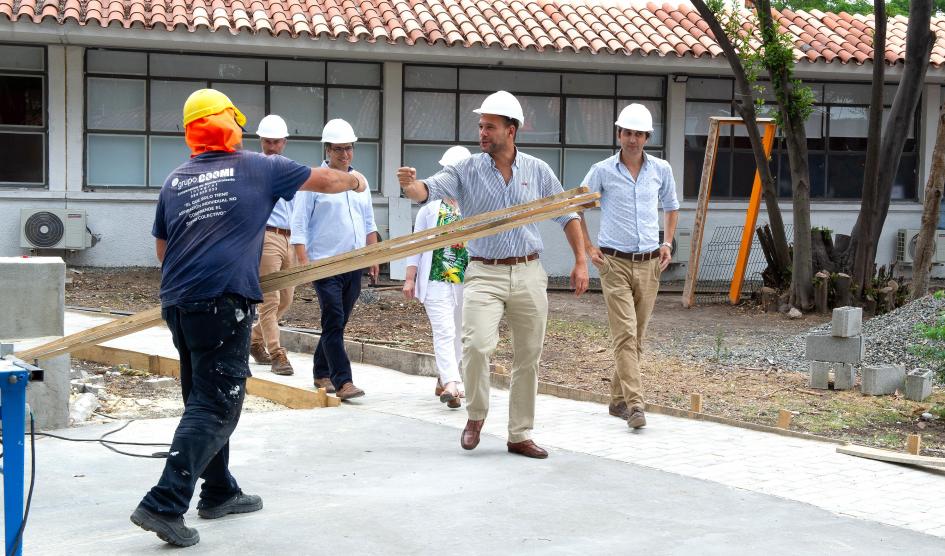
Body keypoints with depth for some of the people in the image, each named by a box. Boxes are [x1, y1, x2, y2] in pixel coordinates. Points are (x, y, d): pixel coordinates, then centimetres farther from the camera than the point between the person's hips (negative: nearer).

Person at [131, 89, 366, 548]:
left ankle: (219, 492, 30)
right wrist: (355, 181, 36)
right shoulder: (258, 168, 3)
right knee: (215, 406, -6)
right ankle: (164, 505, -14)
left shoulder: (175, 181, 15)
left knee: (203, 399, 19)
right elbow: (323, 180, 15)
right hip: (224, 303, -6)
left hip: (178, 302, 7)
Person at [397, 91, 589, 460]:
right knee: (477, 344, -21)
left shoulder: (537, 171, 5)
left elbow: (567, 215, 12)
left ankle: (520, 435, 20)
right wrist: (411, 185, -38)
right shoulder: (467, 171, 0)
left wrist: (580, 261, 5)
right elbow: (429, 190, -15)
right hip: (484, 275, -2)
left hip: (528, 274, 2)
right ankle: (476, 415, 5)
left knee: (528, 358, 7)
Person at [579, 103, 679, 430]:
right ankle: (634, 405, -16)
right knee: (625, 333, -13)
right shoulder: (603, 171, -3)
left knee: (637, 336, 9)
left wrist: (668, 244, 10)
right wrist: (588, 248, 1)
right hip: (615, 262, -4)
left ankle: (618, 399, 22)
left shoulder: (661, 170, 6)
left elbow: (671, 208, 22)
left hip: (649, 264, 4)